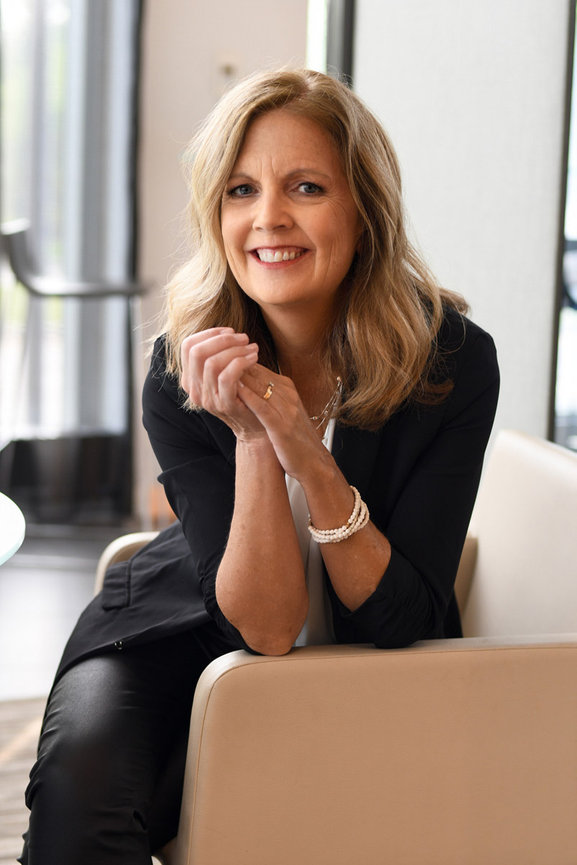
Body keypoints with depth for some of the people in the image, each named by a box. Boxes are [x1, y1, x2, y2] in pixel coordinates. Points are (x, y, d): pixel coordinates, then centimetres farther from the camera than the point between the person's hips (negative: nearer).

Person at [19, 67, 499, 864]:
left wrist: (308, 454, -34)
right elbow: (264, 628, -20)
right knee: (80, 779, -29)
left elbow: (401, 623, -19)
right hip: (189, 629, 0)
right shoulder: (182, 375, -18)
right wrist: (252, 439, -34)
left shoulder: (454, 362, -20)